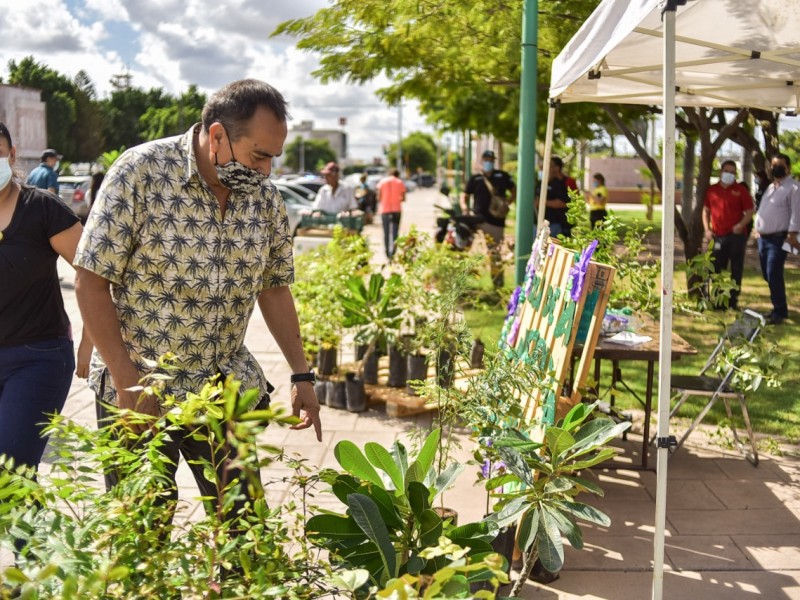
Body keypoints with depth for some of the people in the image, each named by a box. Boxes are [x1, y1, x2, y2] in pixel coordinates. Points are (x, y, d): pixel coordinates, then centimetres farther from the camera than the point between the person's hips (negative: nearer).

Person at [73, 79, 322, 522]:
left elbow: (274, 287, 11)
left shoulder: (264, 196, 0)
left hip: (229, 387, 4)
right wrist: (127, 382, -15)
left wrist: (301, 375, 7)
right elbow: (91, 283, -12)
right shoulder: (141, 173, -14)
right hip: (140, 391, -4)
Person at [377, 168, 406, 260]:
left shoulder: (382, 181, 5)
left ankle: (388, 254, 7)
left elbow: (379, 197, 0)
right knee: (395, 232, -2)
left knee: (386, 232, 7)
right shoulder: (400, 182, 5)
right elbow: (403, 198, 2)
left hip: (385, 209, 1)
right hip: (396, 209, -1)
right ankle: (392, 253, -14)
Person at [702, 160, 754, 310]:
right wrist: (707, 229, 4)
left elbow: (750, 211, -1)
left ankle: (733, 300, 11)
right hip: (718, 236, 3)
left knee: (736, 269, 3)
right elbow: (706, 211, 16)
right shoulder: (712, 190, 9)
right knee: (716, 269, 5)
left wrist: (741, 225, -18)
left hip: (737, 236, -3)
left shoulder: (740, 189, 0)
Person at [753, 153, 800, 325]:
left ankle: (779, 312, -6)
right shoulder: (770, 187, 19)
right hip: (763, 238, 8)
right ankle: (779, 307, 22)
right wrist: (757, 229, 17)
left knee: (774, 275, -13)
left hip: (779, 238, -8)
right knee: (768, 275, 11)